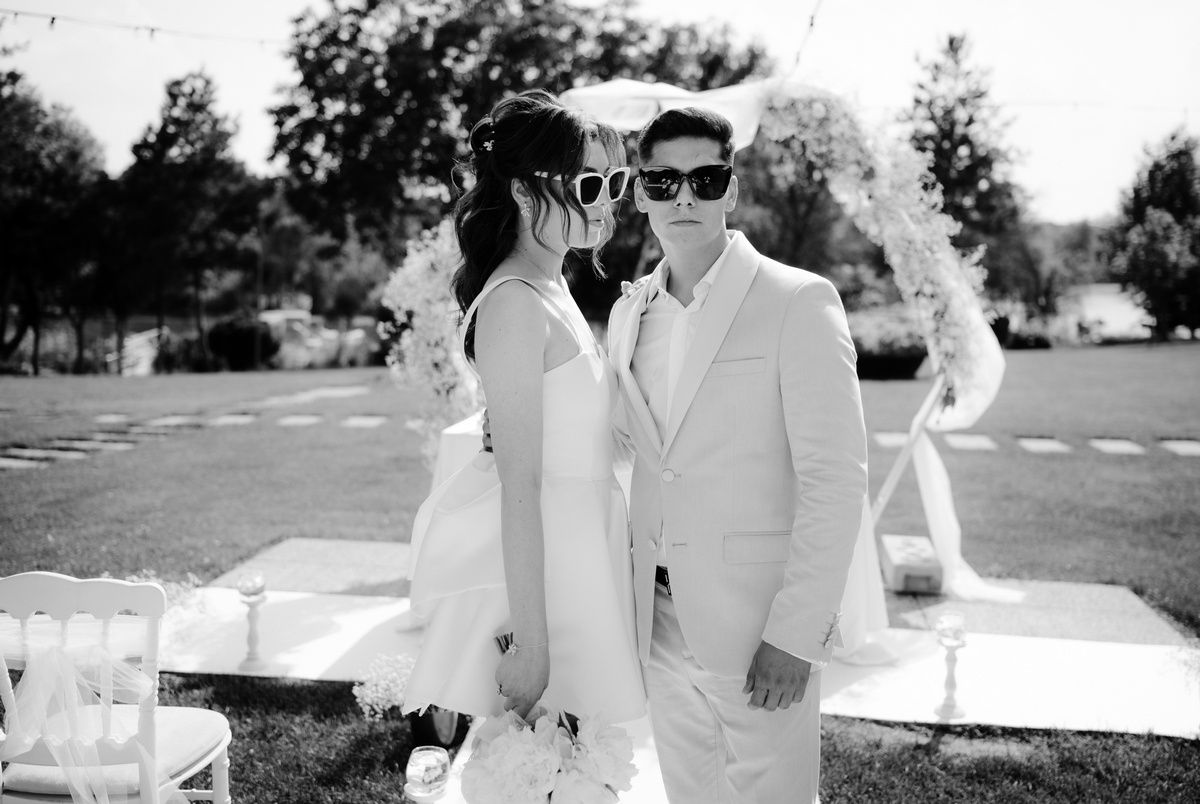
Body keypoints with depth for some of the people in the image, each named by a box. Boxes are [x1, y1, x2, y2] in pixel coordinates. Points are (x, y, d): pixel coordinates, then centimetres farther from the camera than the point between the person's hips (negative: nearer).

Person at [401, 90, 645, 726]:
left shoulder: (551, 290, 12)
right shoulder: (515, 305, -17)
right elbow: (520, 486, -21)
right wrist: (531, 640, -21)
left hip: (575, 548, 9)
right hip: (531, 567, -9)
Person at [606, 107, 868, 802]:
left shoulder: (799, 302, -10)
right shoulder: (630, 311, 10)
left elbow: (837, 481, -14)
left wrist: (796, 634, -17)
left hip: (760, 625, -5)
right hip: (661, 616, 6)